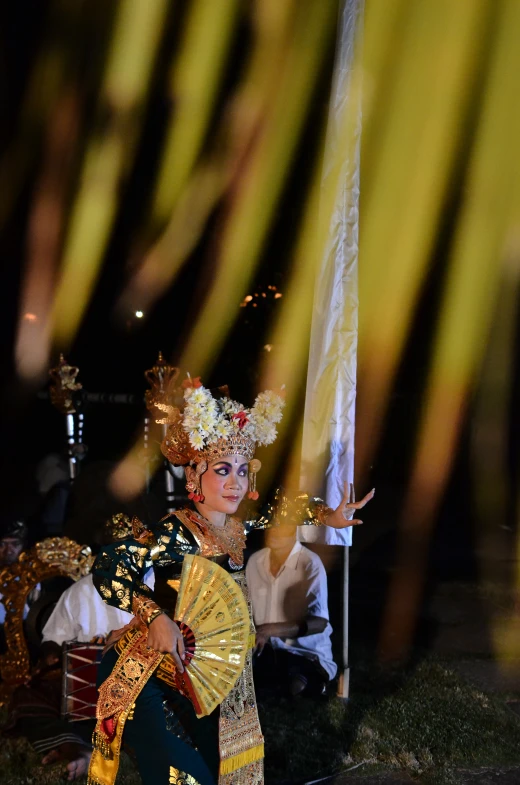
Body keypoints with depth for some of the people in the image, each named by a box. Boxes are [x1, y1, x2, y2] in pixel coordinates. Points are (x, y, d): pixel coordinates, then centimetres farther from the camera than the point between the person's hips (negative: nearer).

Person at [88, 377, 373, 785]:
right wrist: (156, 616, -33)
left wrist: (327, 516, 8)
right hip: (148, 679, -8)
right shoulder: (178, 532, -19)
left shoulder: (238, 527, 2)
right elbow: (108, 569, -26)